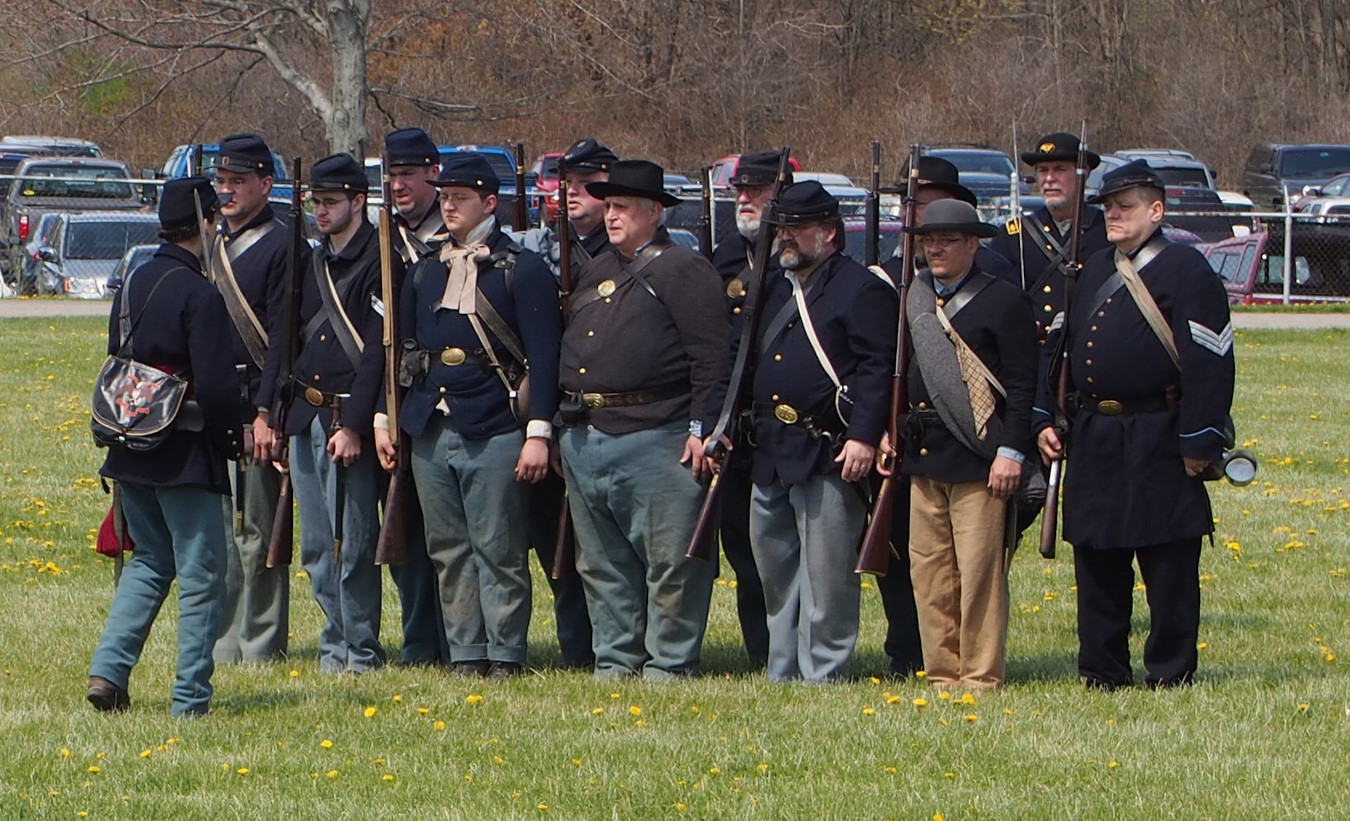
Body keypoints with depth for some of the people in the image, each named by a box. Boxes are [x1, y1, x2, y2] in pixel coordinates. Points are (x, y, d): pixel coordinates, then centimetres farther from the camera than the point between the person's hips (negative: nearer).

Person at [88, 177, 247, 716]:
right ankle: (190, 700, 1)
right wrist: (232, 437, -4)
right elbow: (215, 384, -19)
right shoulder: (200, 294, -16)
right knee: (201, 574, 1)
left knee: (148, 561, 20)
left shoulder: (132, 285, 7)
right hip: (188, 457, -7)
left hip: (131, 450, 7)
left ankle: (109, 669, 6)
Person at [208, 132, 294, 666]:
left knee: (257, 532, -5)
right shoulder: (215, 246, 17)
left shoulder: (281, 247, -7)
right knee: (218, 531, 9)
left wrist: (268, 413, -17)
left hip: (255, 407, -8)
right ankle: (225, 642, 15)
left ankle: (262, 647, -1)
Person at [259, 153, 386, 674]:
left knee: (352, 542, -5)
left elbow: (378, 354, -14)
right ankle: (334, 644, 17)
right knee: (316, 546, 10)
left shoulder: (379, 263, -8)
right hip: (304, 416, 8)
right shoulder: (315, 264, 16)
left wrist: (354, 425, -18)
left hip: (346, 418, -8)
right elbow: (287, 342, 17)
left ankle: (361, 651, 2)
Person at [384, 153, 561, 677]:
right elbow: (406, 349, 21)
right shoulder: (426, 272, 15)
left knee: (499, 550, -3)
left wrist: (538, 433, -14)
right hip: (431, 432, 6)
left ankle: (506, 654, 2)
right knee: (448, 551, 6)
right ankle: (466, 653, 11)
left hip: (495, 431, -6)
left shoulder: (522, 270, -2)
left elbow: (544, 354, -7)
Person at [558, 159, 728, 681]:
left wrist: (701, 428, -15)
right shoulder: (595, 273, 20)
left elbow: (710, 357, -9)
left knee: (670, 560, -5)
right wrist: (563, 430, 19)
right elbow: (569, 349, 25)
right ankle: (616, 659, 17)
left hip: (656, 439, -8)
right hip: (585, 438, 8)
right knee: (601, 563, 11)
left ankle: (669, 662, 0)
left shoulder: (683, 271, -4)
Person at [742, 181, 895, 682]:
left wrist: (864, 436, -22)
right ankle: (782, 674, 20)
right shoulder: (777, 288, 20)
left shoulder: (863, 290, -6)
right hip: (770, 454, 9)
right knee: (775, 574, 13)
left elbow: (877, 369, -13)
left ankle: (823, 675, -2)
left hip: (827, 453, -9)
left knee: (826, 577, -6)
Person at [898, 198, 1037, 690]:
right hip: (924, 454, 7)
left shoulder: (1003, 300, -5)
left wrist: (1011, 452, -15)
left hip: (979, 459, -7)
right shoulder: (916, 299, 15)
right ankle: (941, 674, 12)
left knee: (979, 571, -7)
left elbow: (1021, 385, -9)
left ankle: (981, 676, -2)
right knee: (929, 571, 7)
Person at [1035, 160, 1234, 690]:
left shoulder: (1186, 270, -7)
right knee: (1097, 562, 9)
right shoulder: (1094, 272, 15)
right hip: (1094, 442, 7)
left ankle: (1170, 676, 5)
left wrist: (1199, 443, -15)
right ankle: (1102, 674, 16)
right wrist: (1045, 419, 10)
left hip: (1159, 442, -7)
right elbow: (1056, 348, 20)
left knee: (1169, 567, -1)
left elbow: (1209, 362, -12)